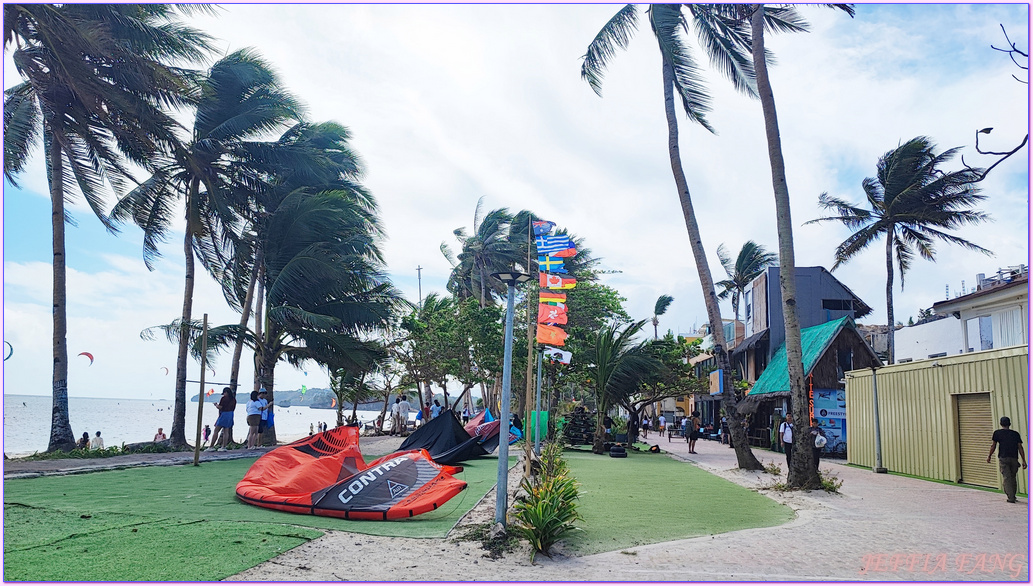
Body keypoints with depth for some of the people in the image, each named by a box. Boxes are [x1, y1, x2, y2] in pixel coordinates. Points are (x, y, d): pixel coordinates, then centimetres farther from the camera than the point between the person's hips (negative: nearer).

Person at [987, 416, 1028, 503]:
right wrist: (1024, 461, 8)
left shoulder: (997, 433, 7)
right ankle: (1013, 495, 21)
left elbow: (993, 446, 7)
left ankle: (1011, 498, -12)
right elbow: (1020, 447, 7)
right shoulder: (1016, 434, 13)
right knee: (1013, 477, 15)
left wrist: (989, 456, 19)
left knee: (1007, 478, -4)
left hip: (1003, 458, -3)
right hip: (1014, 458, 3)